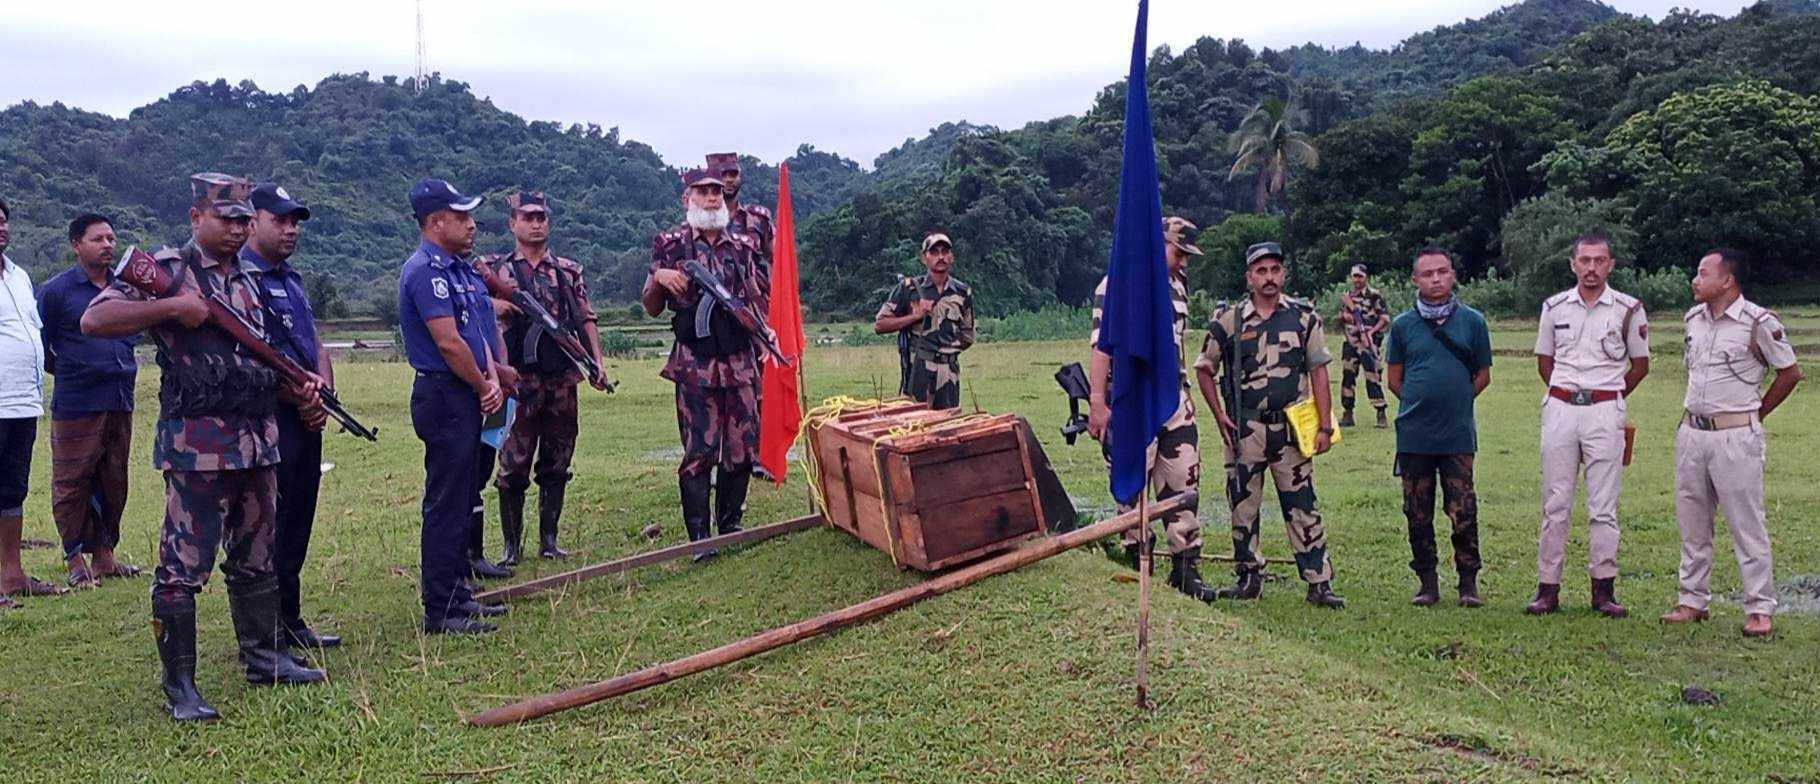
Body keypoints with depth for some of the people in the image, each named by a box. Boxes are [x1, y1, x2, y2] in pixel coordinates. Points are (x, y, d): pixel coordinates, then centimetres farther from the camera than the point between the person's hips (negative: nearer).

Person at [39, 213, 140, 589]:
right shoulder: (56, 290, -5)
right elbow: (39, 345, 1)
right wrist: (66, 372, 5)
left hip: (120, 401, 5)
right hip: (76, 405, -5)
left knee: (113, 482, 10)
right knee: (71, 484, -1)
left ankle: (104, 555, 20)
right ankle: (76, 561, 8)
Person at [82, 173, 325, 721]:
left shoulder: (246, 279, 17)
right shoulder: (168, 268, -5)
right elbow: (94, 320, -15)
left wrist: (298, 390, 8)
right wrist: (173, 307, -21)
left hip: (257, 439, 8)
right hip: (197, 443, -7)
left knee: (257, 559, 16)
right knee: (183, 567, -3)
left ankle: (264, 657, 28)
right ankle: (180, 687, 5)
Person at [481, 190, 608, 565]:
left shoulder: (570, 270, 13)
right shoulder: (496, 269, 5)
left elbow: (587, 320, 10)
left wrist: (597, 363, -3)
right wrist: (497, 305, -26)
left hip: (563, 381, 3)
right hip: (519, 382, -3)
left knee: (556, 466, 9)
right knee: (513, 467, -1)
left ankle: (549, 539, 19)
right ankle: (512, 545, 9)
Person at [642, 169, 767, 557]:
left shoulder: (742, 245, 13)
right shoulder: (671, 245, 3)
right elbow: (652, 308, 5)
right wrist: (658, 278, -16)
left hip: (741, 360, 4)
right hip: (695, 363, -4)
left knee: (742, 447, 6)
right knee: (699, 451, -4)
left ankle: (730, 524, 21)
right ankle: (699, 536, 2)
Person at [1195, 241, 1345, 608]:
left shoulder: (1304, 316, 3)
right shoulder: (1228, 320, 1)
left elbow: (1318, 372, 2)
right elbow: (1205, 369, 10)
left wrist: (1325, 426, -4)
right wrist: (1220, 416, 1)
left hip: (1291, 427, 0)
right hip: (1244, 429, 0)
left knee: (1303, 506, 2)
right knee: (1243, 505, 6)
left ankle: (1319, 582, 7)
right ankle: (1249, 578, 19)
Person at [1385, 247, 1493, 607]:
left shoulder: (1472, 321, 4)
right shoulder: (1403, 324, 5)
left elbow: (1483, 375, 10)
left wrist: (1457, 401, 4)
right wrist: (1419, 403, 3)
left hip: (1458, 433, -1)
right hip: (1413, 433, 1)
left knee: (1463, 511, -2)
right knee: (1418, 513, 7)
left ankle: (1468, 582, 11)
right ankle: (1427, 583, 18)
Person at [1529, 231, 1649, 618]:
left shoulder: (1628, 309, 2)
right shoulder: (1555, 307, 8)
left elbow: (1640, 364, 11)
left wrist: (1609, 397, 10)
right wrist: (1571, 394, 12)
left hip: (1606, 412, -2)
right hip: (1560, 408, 2)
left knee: (1604, 506, 0)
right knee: (1555, 503, 3)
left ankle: (1604, 588, 6)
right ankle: (1548, 588, 6)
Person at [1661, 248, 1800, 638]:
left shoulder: (1758, 323, -10)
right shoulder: (1694, 318, 9)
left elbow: (1790, 372, -1)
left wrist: (1757, 413, 2)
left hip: (1736, 436, -6)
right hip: (1691, 431, 6)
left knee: (1747, 523, -3)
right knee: (1692, 522, 11)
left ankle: (1760, 609, 5)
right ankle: (1693, 600, 20)